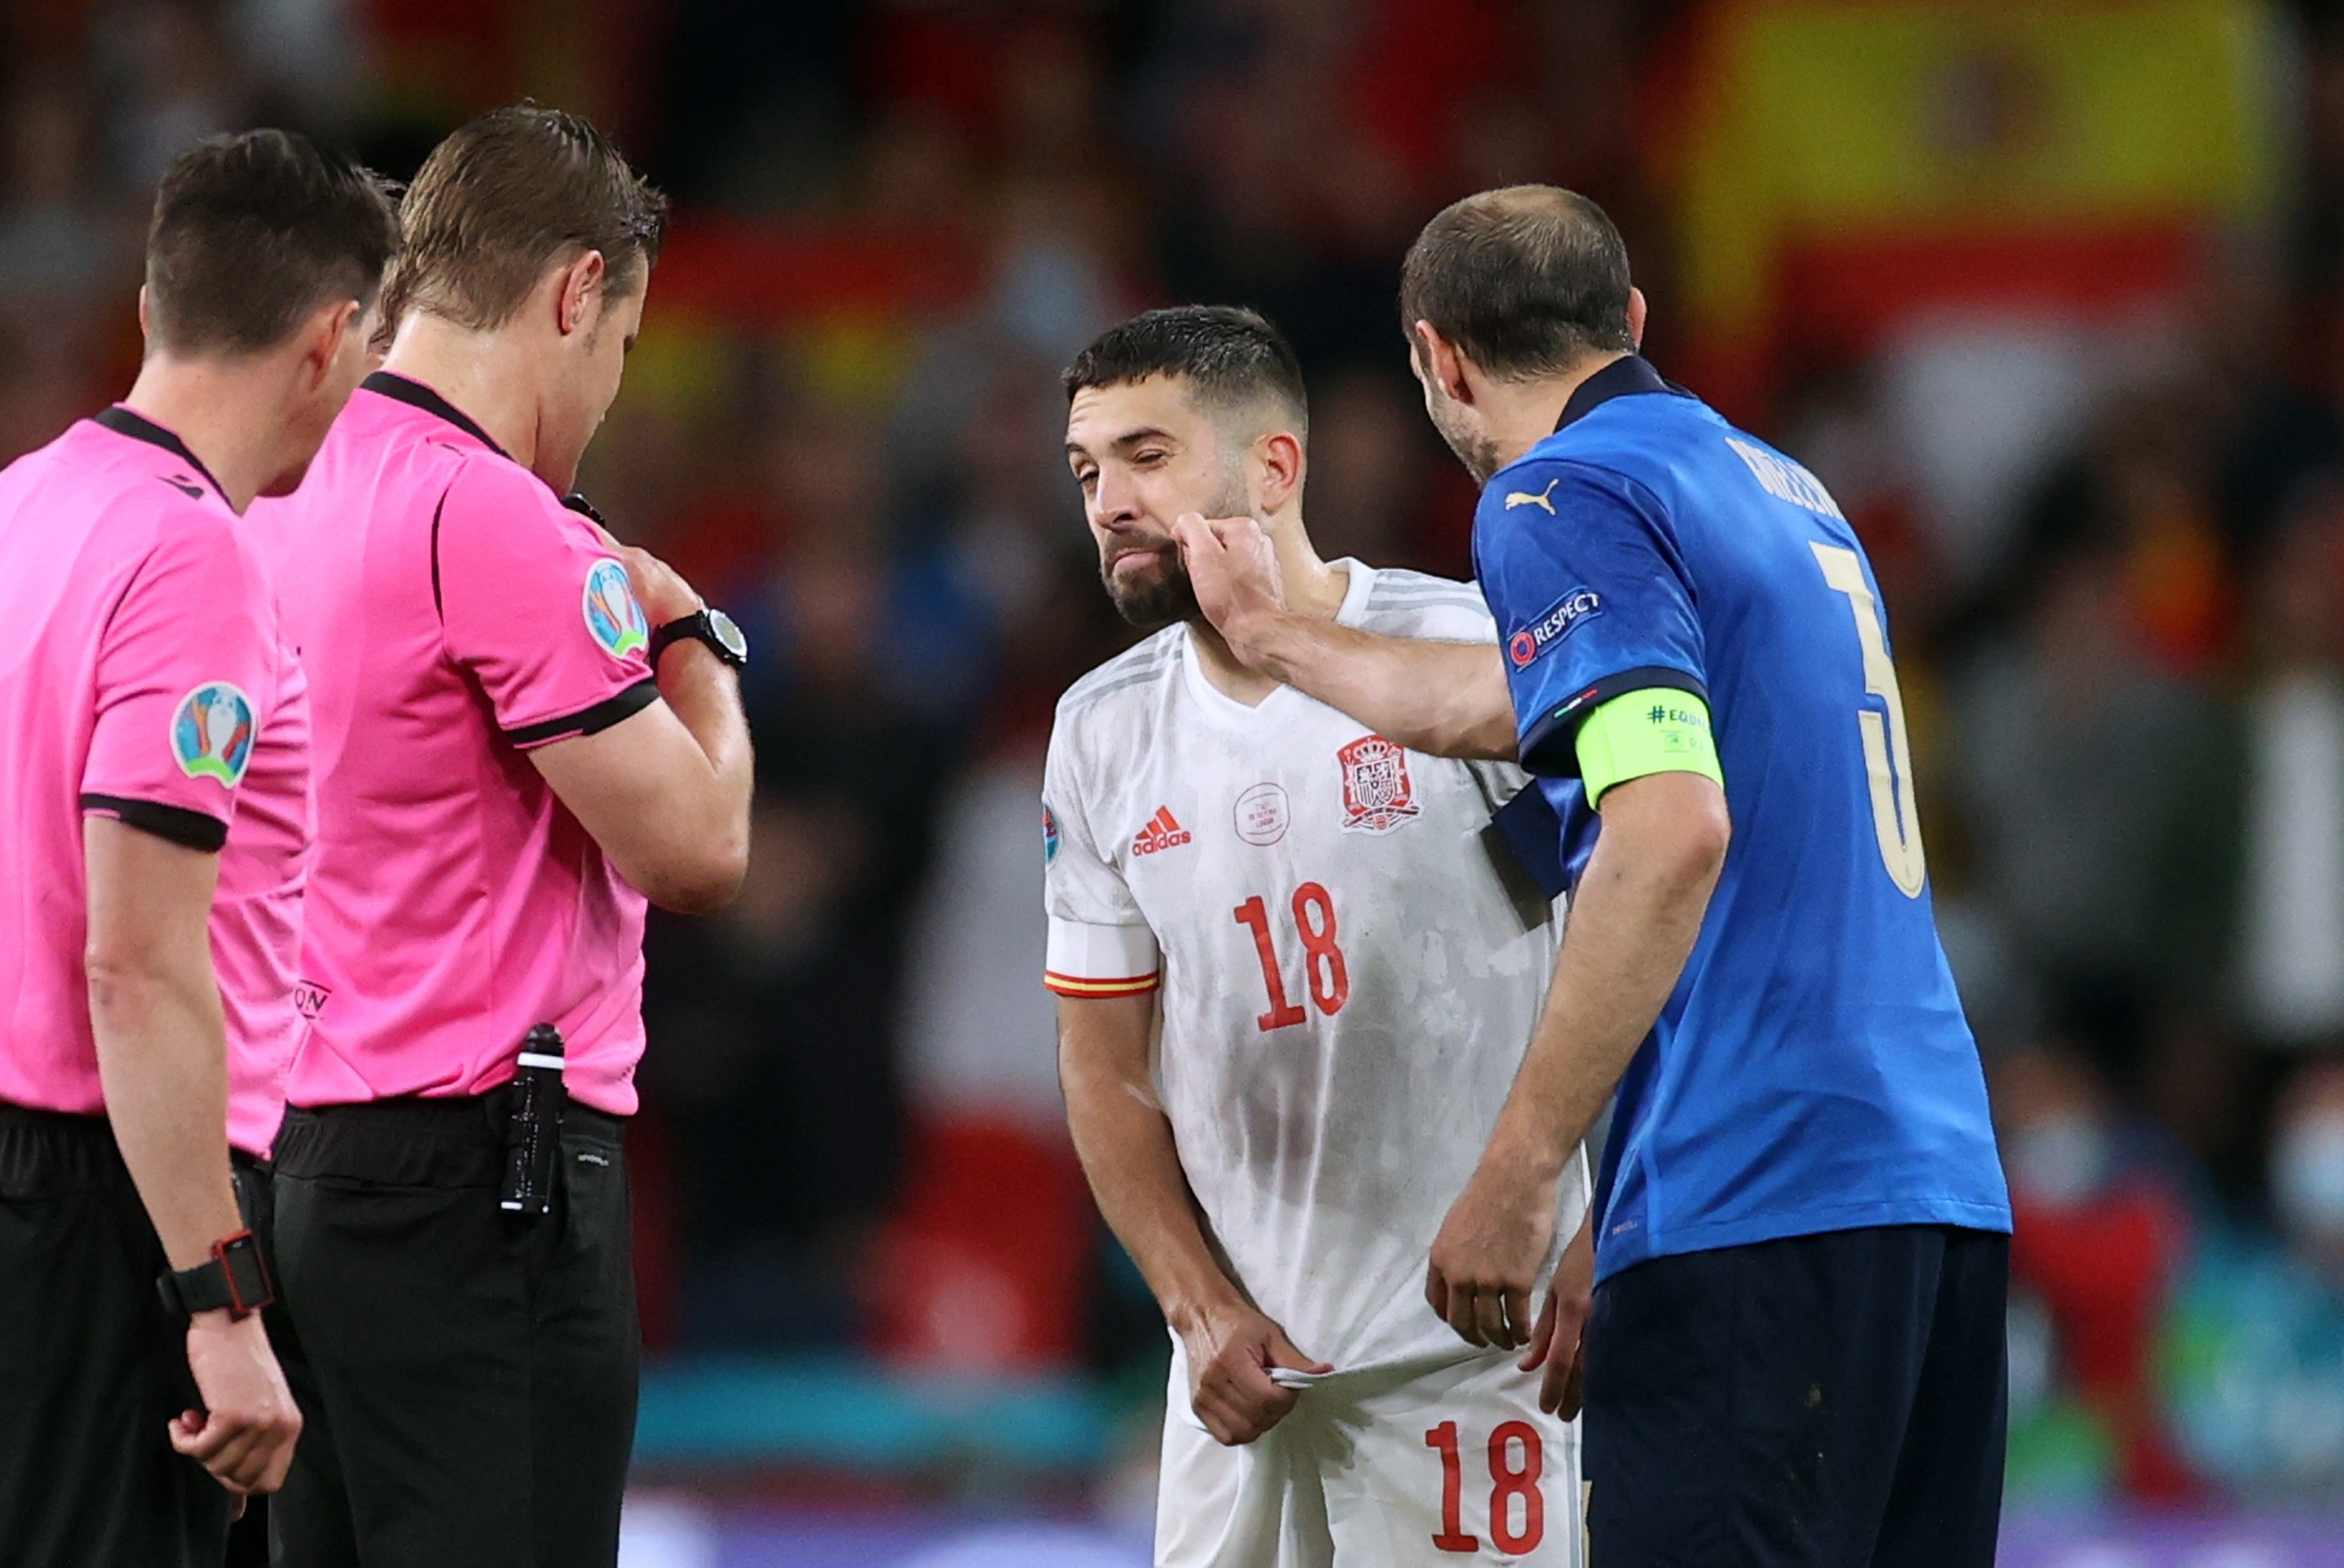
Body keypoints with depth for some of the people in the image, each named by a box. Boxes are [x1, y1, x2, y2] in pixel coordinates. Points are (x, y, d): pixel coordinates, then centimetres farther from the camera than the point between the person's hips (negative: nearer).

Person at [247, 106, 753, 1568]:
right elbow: (696, 847, -14)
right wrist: (691, 644, 3)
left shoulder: (290, 503, 12)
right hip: (480, 1177, -9)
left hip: (306, 1157, 9)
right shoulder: (496, 519, -15)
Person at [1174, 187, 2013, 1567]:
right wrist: (1276, 637, 53)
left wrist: (1517, 1182, -18)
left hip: (1757, 1204, -9)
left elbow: (1671, 829, -19)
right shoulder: (1780, 487, 22)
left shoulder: (1561, 498, -5)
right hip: (1943, 1183, 9)